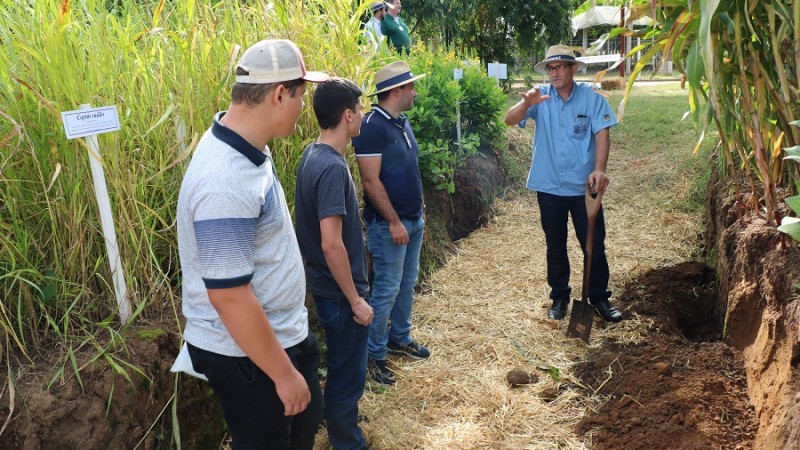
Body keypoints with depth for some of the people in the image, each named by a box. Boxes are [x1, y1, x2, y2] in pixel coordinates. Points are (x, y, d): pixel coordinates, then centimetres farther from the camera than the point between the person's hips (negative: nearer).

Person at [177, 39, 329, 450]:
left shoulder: (246, 146, -1)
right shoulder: (226, 184, -33)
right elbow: (229, 297, -29)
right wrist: (284, 374, -20)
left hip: (283, 333, 9)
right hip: (246, 354, -9)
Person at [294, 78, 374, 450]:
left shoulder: (312, 153, 4)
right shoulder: (332, 166, -26)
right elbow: (331, 243, -30)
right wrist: (355, 299, -21)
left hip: (325, 285, 10)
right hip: (339, 292, -10)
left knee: (340, 365, 27)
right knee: (348, 371, 9)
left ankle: (340, 420, 46)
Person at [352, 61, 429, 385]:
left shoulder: (402, 123, 10)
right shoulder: (372, 125, -18)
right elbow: (371, 180, -22)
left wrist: (418, 213, 18)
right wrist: (394, 222, -20)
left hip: (413, 220, 9)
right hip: (389, 224, -9)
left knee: (407, 283, 18)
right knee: (387, 289, -1)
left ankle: (400, 338, 34)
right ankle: (374, 356, 13)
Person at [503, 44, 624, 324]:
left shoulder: (591, 98, -3)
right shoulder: (540, 98, -2)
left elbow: (602, 134, -9)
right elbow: (509, 121, -13)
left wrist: (599, 169, -23)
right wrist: (526, 103, -34)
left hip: (584, 186, -1)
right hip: (549, 186, 1)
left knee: (594, 244, 7)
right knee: (555, 245, 14)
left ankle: (599, 297, 24)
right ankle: (559, 297, 29)